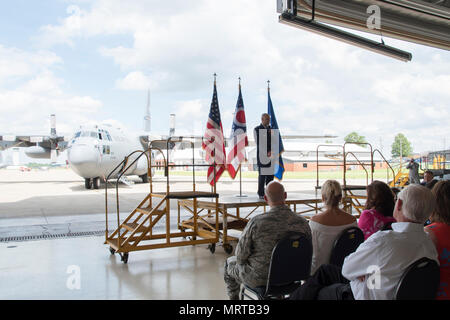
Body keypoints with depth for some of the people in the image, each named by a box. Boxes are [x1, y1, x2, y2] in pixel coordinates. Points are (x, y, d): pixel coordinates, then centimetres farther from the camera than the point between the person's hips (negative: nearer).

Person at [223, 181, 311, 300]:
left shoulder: (256, 222, -29)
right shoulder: (303, 223, -17)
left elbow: (241, 255, -19)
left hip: (259, 278, -4)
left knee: (230, 263, 28)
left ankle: (234, 297, 46)